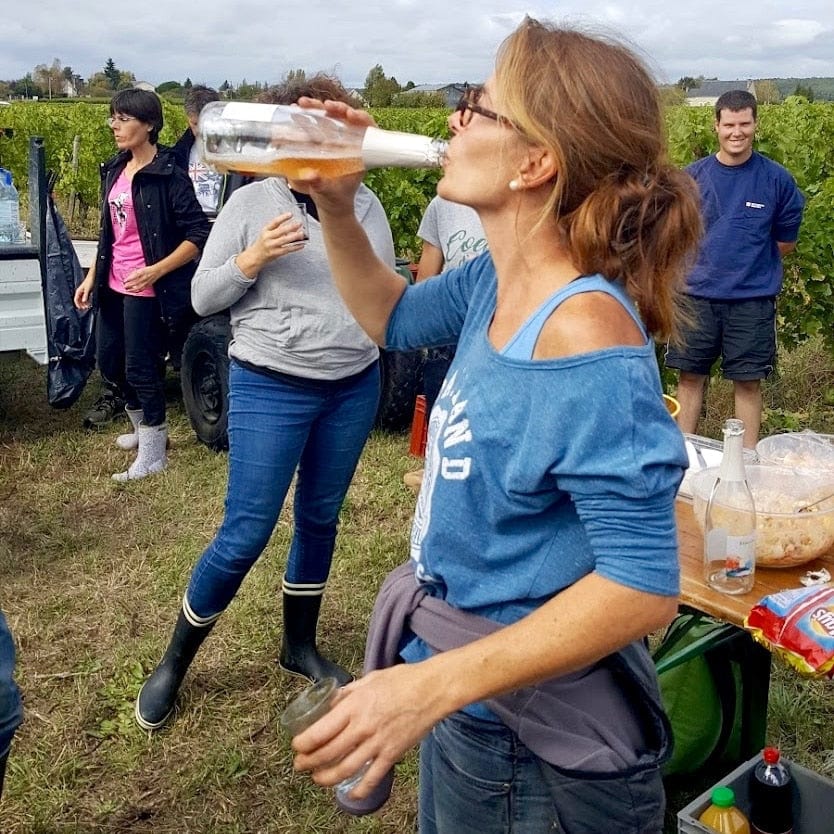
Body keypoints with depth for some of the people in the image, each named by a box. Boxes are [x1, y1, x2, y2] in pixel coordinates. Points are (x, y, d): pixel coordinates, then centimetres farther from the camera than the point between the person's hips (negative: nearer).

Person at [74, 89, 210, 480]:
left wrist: (156, 271, -25)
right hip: (114, 285, 8)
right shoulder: (114, 170, 9)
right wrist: (91, 277, 14)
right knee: (109, 362, 17)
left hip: (147, 290, -8)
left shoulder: (168, 175, -15)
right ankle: (144, 428, 39)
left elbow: (199, 234, -17)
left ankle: (153, 454, 18)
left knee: (141, 369, 1)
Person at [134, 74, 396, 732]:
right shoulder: (251, 203, -5)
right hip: (270, 387, -3)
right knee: (245, 536, -2)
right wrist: (250, 260, -20)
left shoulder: (366, 205, 3)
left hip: (355, 387, 4)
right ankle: (174, 661, 20)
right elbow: (203, 298, -4)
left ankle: (300, 645, 37)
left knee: (320, 519, 16)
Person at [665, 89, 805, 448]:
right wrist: (709, 261, 1)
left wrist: (748, 259, 4)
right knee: (690, 376, 8)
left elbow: (785, 242, 6)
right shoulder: (693, 175, 0)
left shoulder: (776, 179, -2)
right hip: (698, 294, 1)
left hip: (752, 298, -1)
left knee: (748, 381, 6)